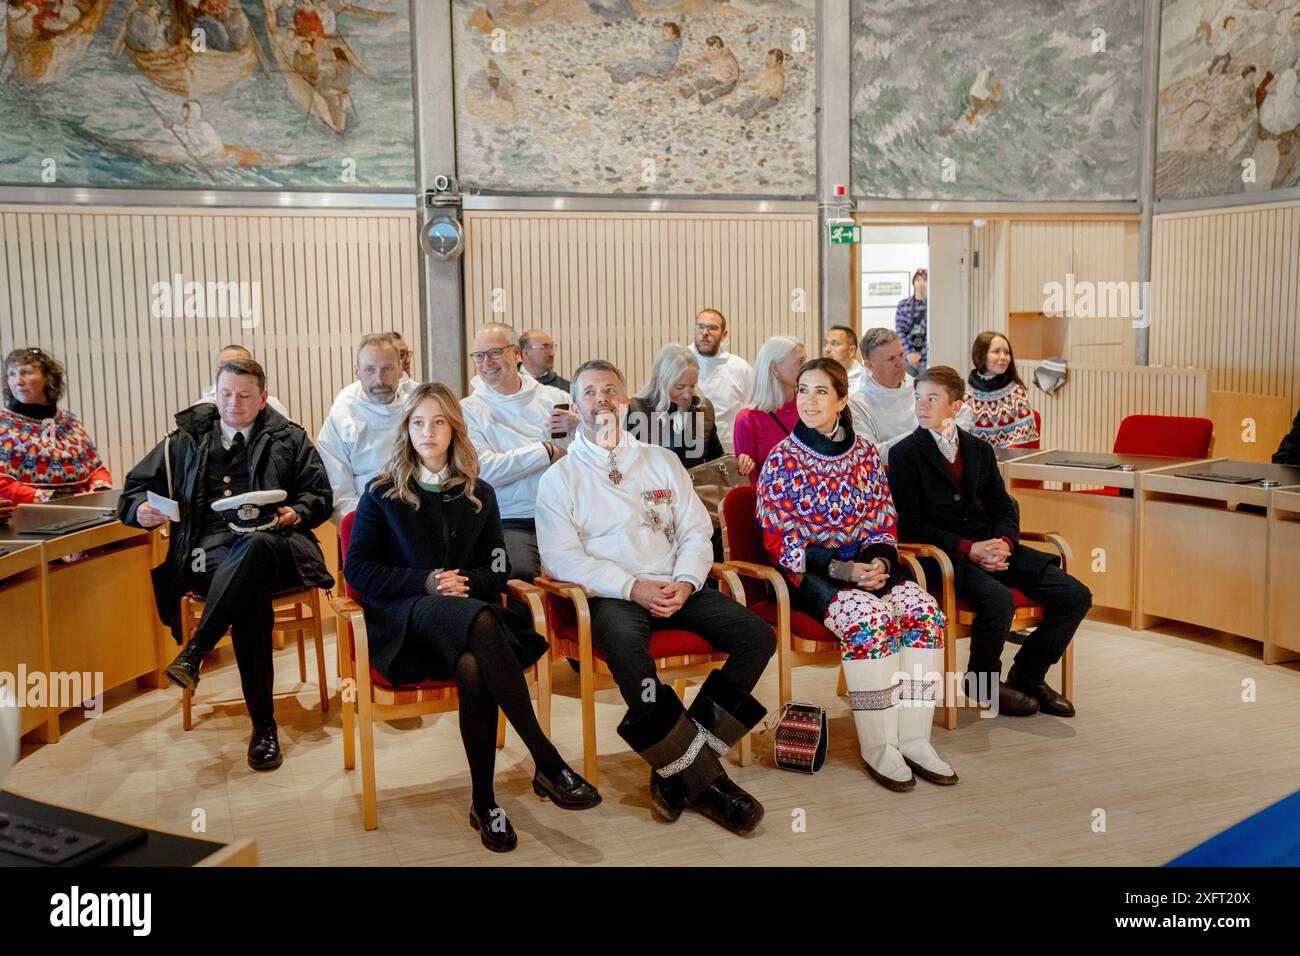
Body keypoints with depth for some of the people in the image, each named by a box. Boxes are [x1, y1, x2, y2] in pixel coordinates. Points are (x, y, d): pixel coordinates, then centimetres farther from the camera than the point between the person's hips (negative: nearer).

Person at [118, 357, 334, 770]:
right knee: (251, 594, -36)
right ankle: (263, 724, -30)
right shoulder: (186, 440, 23)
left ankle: (194, 652, -40)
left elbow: (320, 495, 14)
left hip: (269, 546, 0)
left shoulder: (289, 438, 19)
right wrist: (142, 508, 0)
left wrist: (297, 513, -8)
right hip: (210, 551, 0)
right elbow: (136, 487, 24)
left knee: (255, 546, -42)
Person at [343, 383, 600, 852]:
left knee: (472, 667, -36)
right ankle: (548, 763, -38)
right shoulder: (382, 493, 9)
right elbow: (356, 568, 3)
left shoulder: (479, 495, 17)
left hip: (469, 609, 3)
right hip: (405, 619, -2)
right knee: (478, 619, -38)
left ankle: (484, 801, -24)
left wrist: (465, 581, -9)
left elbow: (497, 572, 15)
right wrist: (425, 582, -11)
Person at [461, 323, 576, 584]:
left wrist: (581, 427, -4)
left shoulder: (555, 399, 14)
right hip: (513, 522, -3)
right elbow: (482, 471, -11)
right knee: (521, 573, -32)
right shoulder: (468, 410, 6)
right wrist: (547, 452, -5)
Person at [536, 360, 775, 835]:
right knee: (626, 648, -38)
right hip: (612, 595, -4)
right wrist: (633, 587, -16)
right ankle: (705, 778, -25)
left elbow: (696, 533, 13)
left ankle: (679, 767, -15)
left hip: (675, 587, 4)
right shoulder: (560, 478, 8)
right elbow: (561, 557, -4)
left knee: (758, 636, -19)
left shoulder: (662, 461, 19)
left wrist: (686, 582, -8)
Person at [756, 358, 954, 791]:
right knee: (869, 618, -32)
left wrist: (878, 560, -10)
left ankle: (912, 738, -15)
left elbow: (884, 524, 12)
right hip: (809, 572, -4)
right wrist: (840, 569, -17)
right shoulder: (783, 459, -3)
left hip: (866, 563, 5)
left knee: (925, 611, -22)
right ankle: (878, 746, -20)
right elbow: (780, 542, -8)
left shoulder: (866, 453, 10)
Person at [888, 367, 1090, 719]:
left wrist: (1004, 543, -9)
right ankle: (981, 681, -4)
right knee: (999, 601, -34)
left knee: (1075, 596, -9)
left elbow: (1003, 506, 14)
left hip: (992, 548, 6)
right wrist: (969, 549, -17)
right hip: (945, 554, -6)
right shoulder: (905, 454, -1)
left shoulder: (980, 449, 17)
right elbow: (909, 524, -9)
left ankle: (1027, 673, 11)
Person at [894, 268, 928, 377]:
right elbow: (899, 330, 2)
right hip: (906, 358, 2)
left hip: (927, 358, -2)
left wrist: (920, 354, -11)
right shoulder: (903, 304, 7)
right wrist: (908, 353, -8)